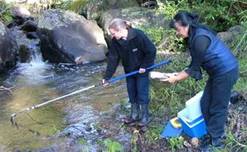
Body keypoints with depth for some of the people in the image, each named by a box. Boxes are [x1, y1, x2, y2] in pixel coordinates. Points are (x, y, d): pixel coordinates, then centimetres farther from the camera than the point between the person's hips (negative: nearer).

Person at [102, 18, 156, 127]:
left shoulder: (138, 36, -30)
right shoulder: (115, 41, -15)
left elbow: (151, 51, -22)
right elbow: (112, 59, -12)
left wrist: (144, 66, -19)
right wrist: (107, 76, -16)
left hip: (142, 69, -5)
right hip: (129, 70, 5)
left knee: (142, 91, -2)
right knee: (131, 91, 11)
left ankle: (145, 116, 13)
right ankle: (134, 114, 25)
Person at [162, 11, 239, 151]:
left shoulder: (200, 38, -25)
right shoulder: (194, 36, 5)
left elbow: (195, 67, -18)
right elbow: (195, 65, 13)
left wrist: (176, 79, -9)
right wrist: (180, 74, 9)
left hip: (226, 71, -9)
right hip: (217, 72, 9)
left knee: (217, 107, 2)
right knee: (206, 104, 13)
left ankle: (216, 140, 18)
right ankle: (212, 134, 27)